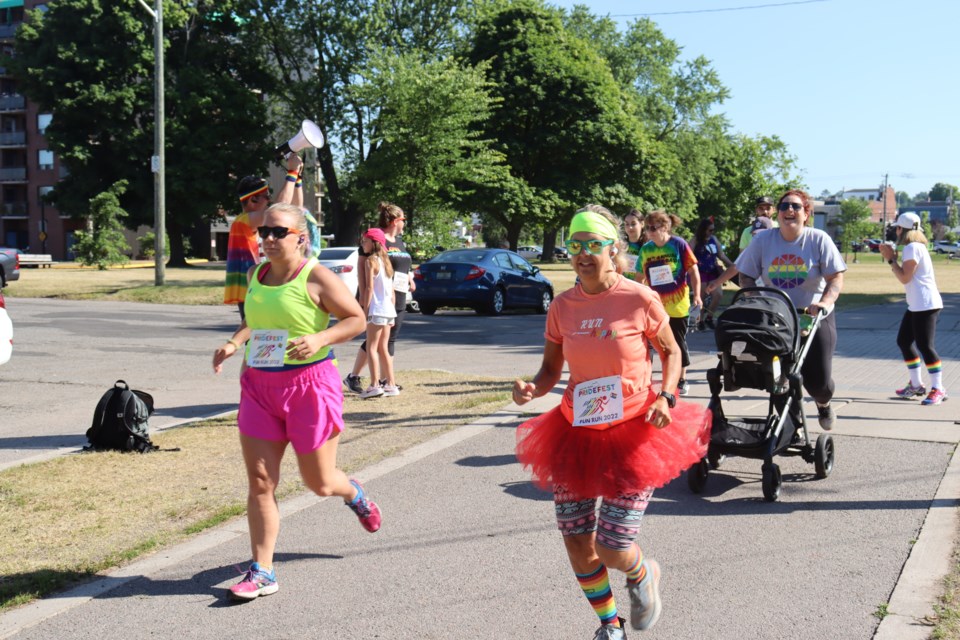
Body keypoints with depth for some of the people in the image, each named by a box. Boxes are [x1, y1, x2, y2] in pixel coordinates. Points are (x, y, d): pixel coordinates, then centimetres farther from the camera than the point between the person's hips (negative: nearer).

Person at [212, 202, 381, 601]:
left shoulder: (316, 277, -10)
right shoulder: (256, 275, 9)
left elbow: (356, 319, -6)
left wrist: (319, 339, -21)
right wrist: (234, 343, 6)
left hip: (310, 384, -5)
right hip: (259, 387, 5)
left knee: (318, 483, 7)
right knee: (259, 482, -1)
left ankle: (354, 495, 43)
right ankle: (262, 572, 7)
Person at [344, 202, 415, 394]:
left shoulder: (399, 242, 19)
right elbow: (361, 265, -12)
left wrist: (410, 280, 10)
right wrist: (363, 293, -18)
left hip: (399, 299, 8)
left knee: (391, 338, 8)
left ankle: (388, 380, 12)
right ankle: (353, 377, 0)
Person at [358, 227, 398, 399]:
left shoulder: (371, 260, -8)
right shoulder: (385, 261, 16)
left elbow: (369, 288, -13)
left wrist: (365, 311, -12)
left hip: (377, 310, -8)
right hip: (389, 309, 8)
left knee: (371, 347, -6)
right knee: (382, 348, 13)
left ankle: (374, 385, -12)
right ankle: (390, 385, 14)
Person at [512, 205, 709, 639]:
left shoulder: (640, 300, -11)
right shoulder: (563, 307, -2)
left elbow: (670, 352, 4)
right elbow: (551, 370, 5)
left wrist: (666, 397, -12)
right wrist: (531, 389, -16)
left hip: (633, 435, -4)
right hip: (575, 433, 4)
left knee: (612, 549, -7)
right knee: (577, 543, 7)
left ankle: (642, 575, 32)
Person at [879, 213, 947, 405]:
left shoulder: (912, 247, -13)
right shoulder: (915, 247, 19)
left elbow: (904, 277, -16)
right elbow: (905, 274, 18)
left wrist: (891, 259, -7)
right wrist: (892, 256, 11)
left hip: (925, 304, -11)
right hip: (916, 305, 11)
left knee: (924, 345, -11)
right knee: (903, 341, 15)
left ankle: (938, 389, -8)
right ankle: (916, 385, 21)